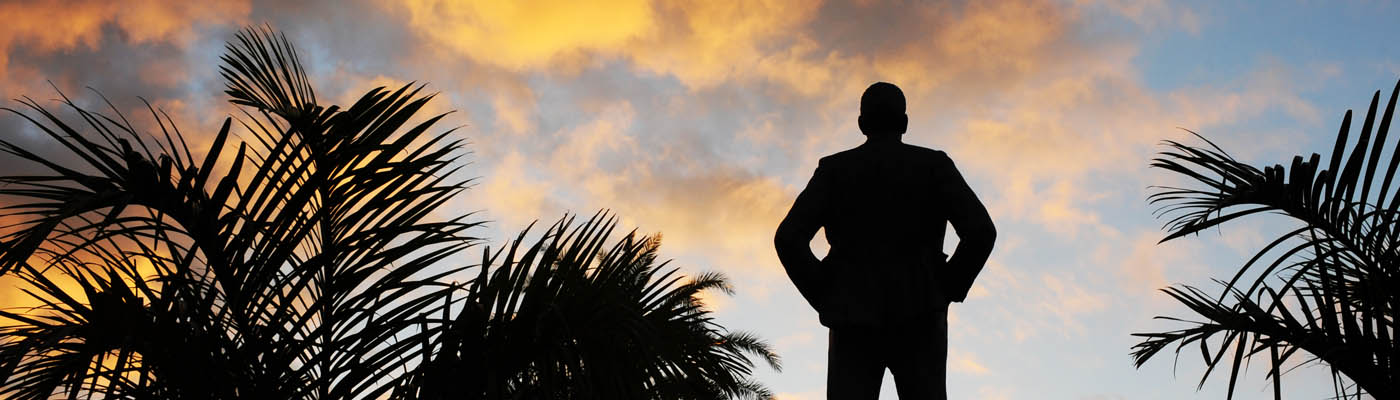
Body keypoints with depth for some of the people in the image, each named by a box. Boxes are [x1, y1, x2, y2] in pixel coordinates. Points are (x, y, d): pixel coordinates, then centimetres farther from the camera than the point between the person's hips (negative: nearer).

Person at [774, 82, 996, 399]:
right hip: (917, 320, 0)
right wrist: (946, 290, 4)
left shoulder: (835, 170, 9)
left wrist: (824, 297, 6)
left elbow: (789, 239, -4)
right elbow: (980, 231, -8)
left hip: (856, 320, 1)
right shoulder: (933, 165, 8)